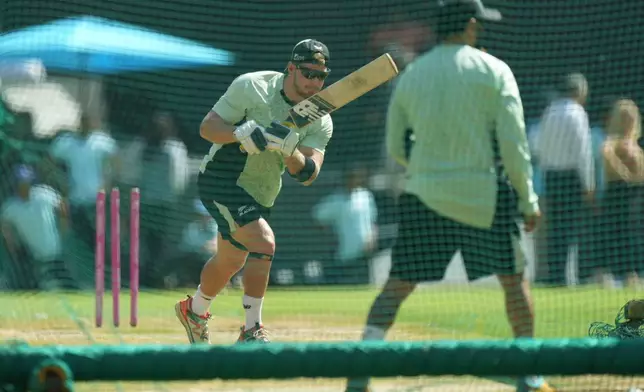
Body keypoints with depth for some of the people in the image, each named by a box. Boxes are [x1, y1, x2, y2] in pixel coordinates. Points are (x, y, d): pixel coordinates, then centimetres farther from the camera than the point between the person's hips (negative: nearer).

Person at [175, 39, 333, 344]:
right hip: (222, 181, -7)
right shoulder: (252, 87, -16)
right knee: (263, 242, -24)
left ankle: (195, 310, 49)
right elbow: (207, 127, -16)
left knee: (230, 261, 20)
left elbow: (307, 175, -14)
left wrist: (289, 150, -34)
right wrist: (240, 133, -35)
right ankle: (252, 333, -19)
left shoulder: (321, 122, -5)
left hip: (261, 194, 7)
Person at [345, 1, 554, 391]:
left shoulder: (410, 75, 8)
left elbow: (395, 149, 10)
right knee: (514, 277, 11)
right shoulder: (493, 70, -3)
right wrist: (529, 200, 0)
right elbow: (513, 143, -7)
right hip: (484, 196, -3)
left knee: (398, 283, 5)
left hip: (423, 196, 3)